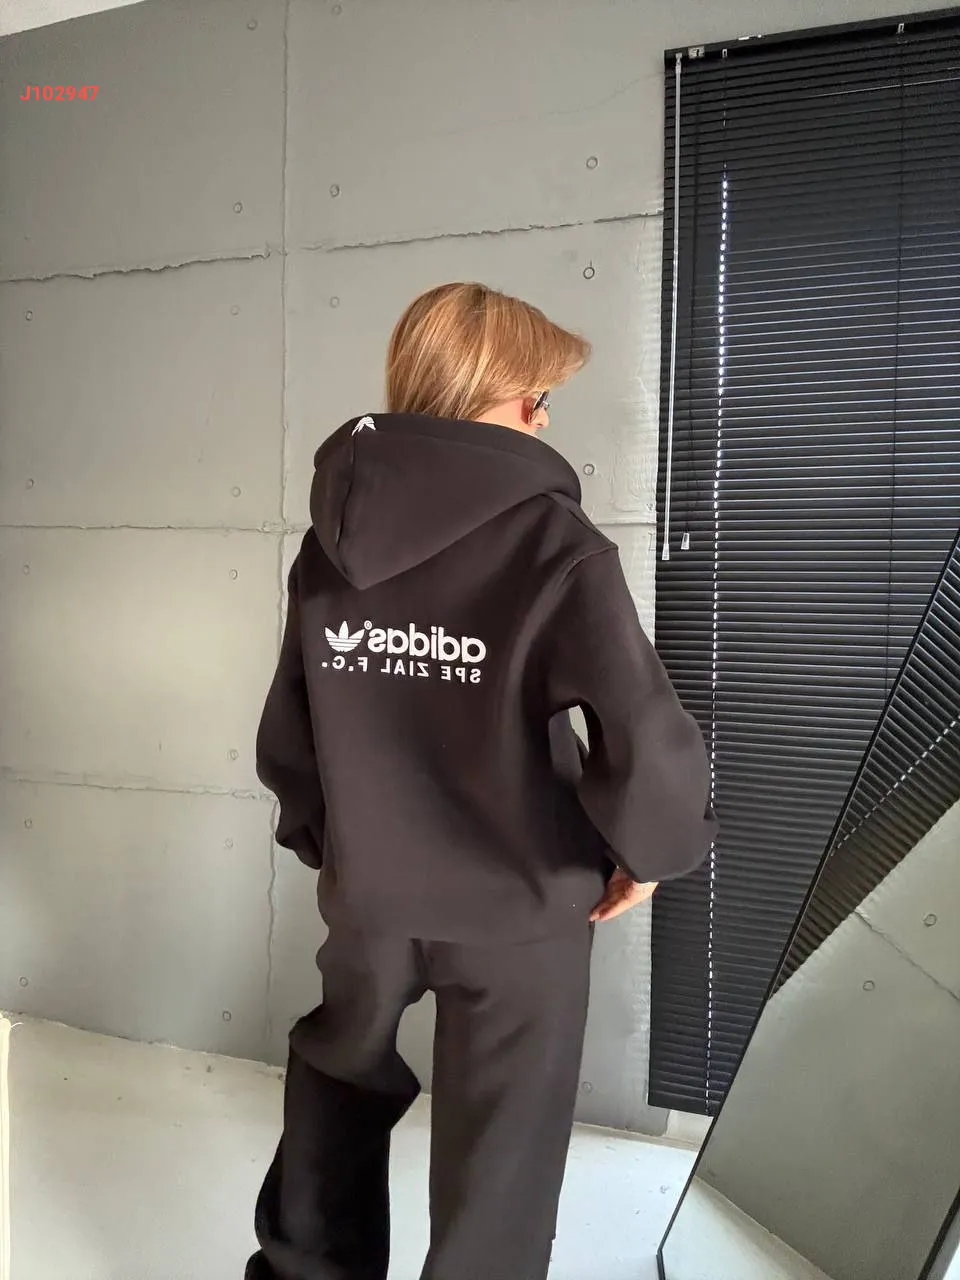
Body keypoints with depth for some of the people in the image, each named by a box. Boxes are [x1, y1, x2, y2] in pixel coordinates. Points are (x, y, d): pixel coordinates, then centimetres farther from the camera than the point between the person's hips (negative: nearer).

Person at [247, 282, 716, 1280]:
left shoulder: (329, 544, -4)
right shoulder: (554, 546, -20)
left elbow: (285, 737, 3)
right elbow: (645, 743, -28)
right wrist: (651, 850, -8)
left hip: (367, 891, 5)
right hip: (519, 903, -4)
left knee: (341, 1069, 32)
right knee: (497, 1156, 18)